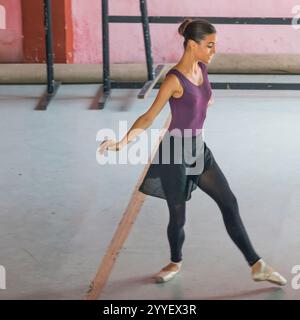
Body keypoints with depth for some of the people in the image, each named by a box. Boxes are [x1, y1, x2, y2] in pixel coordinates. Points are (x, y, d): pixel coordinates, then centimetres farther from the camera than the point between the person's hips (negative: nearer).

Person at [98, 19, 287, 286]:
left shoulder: (202, 69, 2)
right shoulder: (174, 79, -19)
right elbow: (149, 116, -18)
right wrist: (122, 142, -25)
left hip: (199, 150, 7)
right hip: (175, 154, -7)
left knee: (230, 204, 5)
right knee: (178, 216, 6)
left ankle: (256, 266, 12)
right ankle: (176, 263, 34)